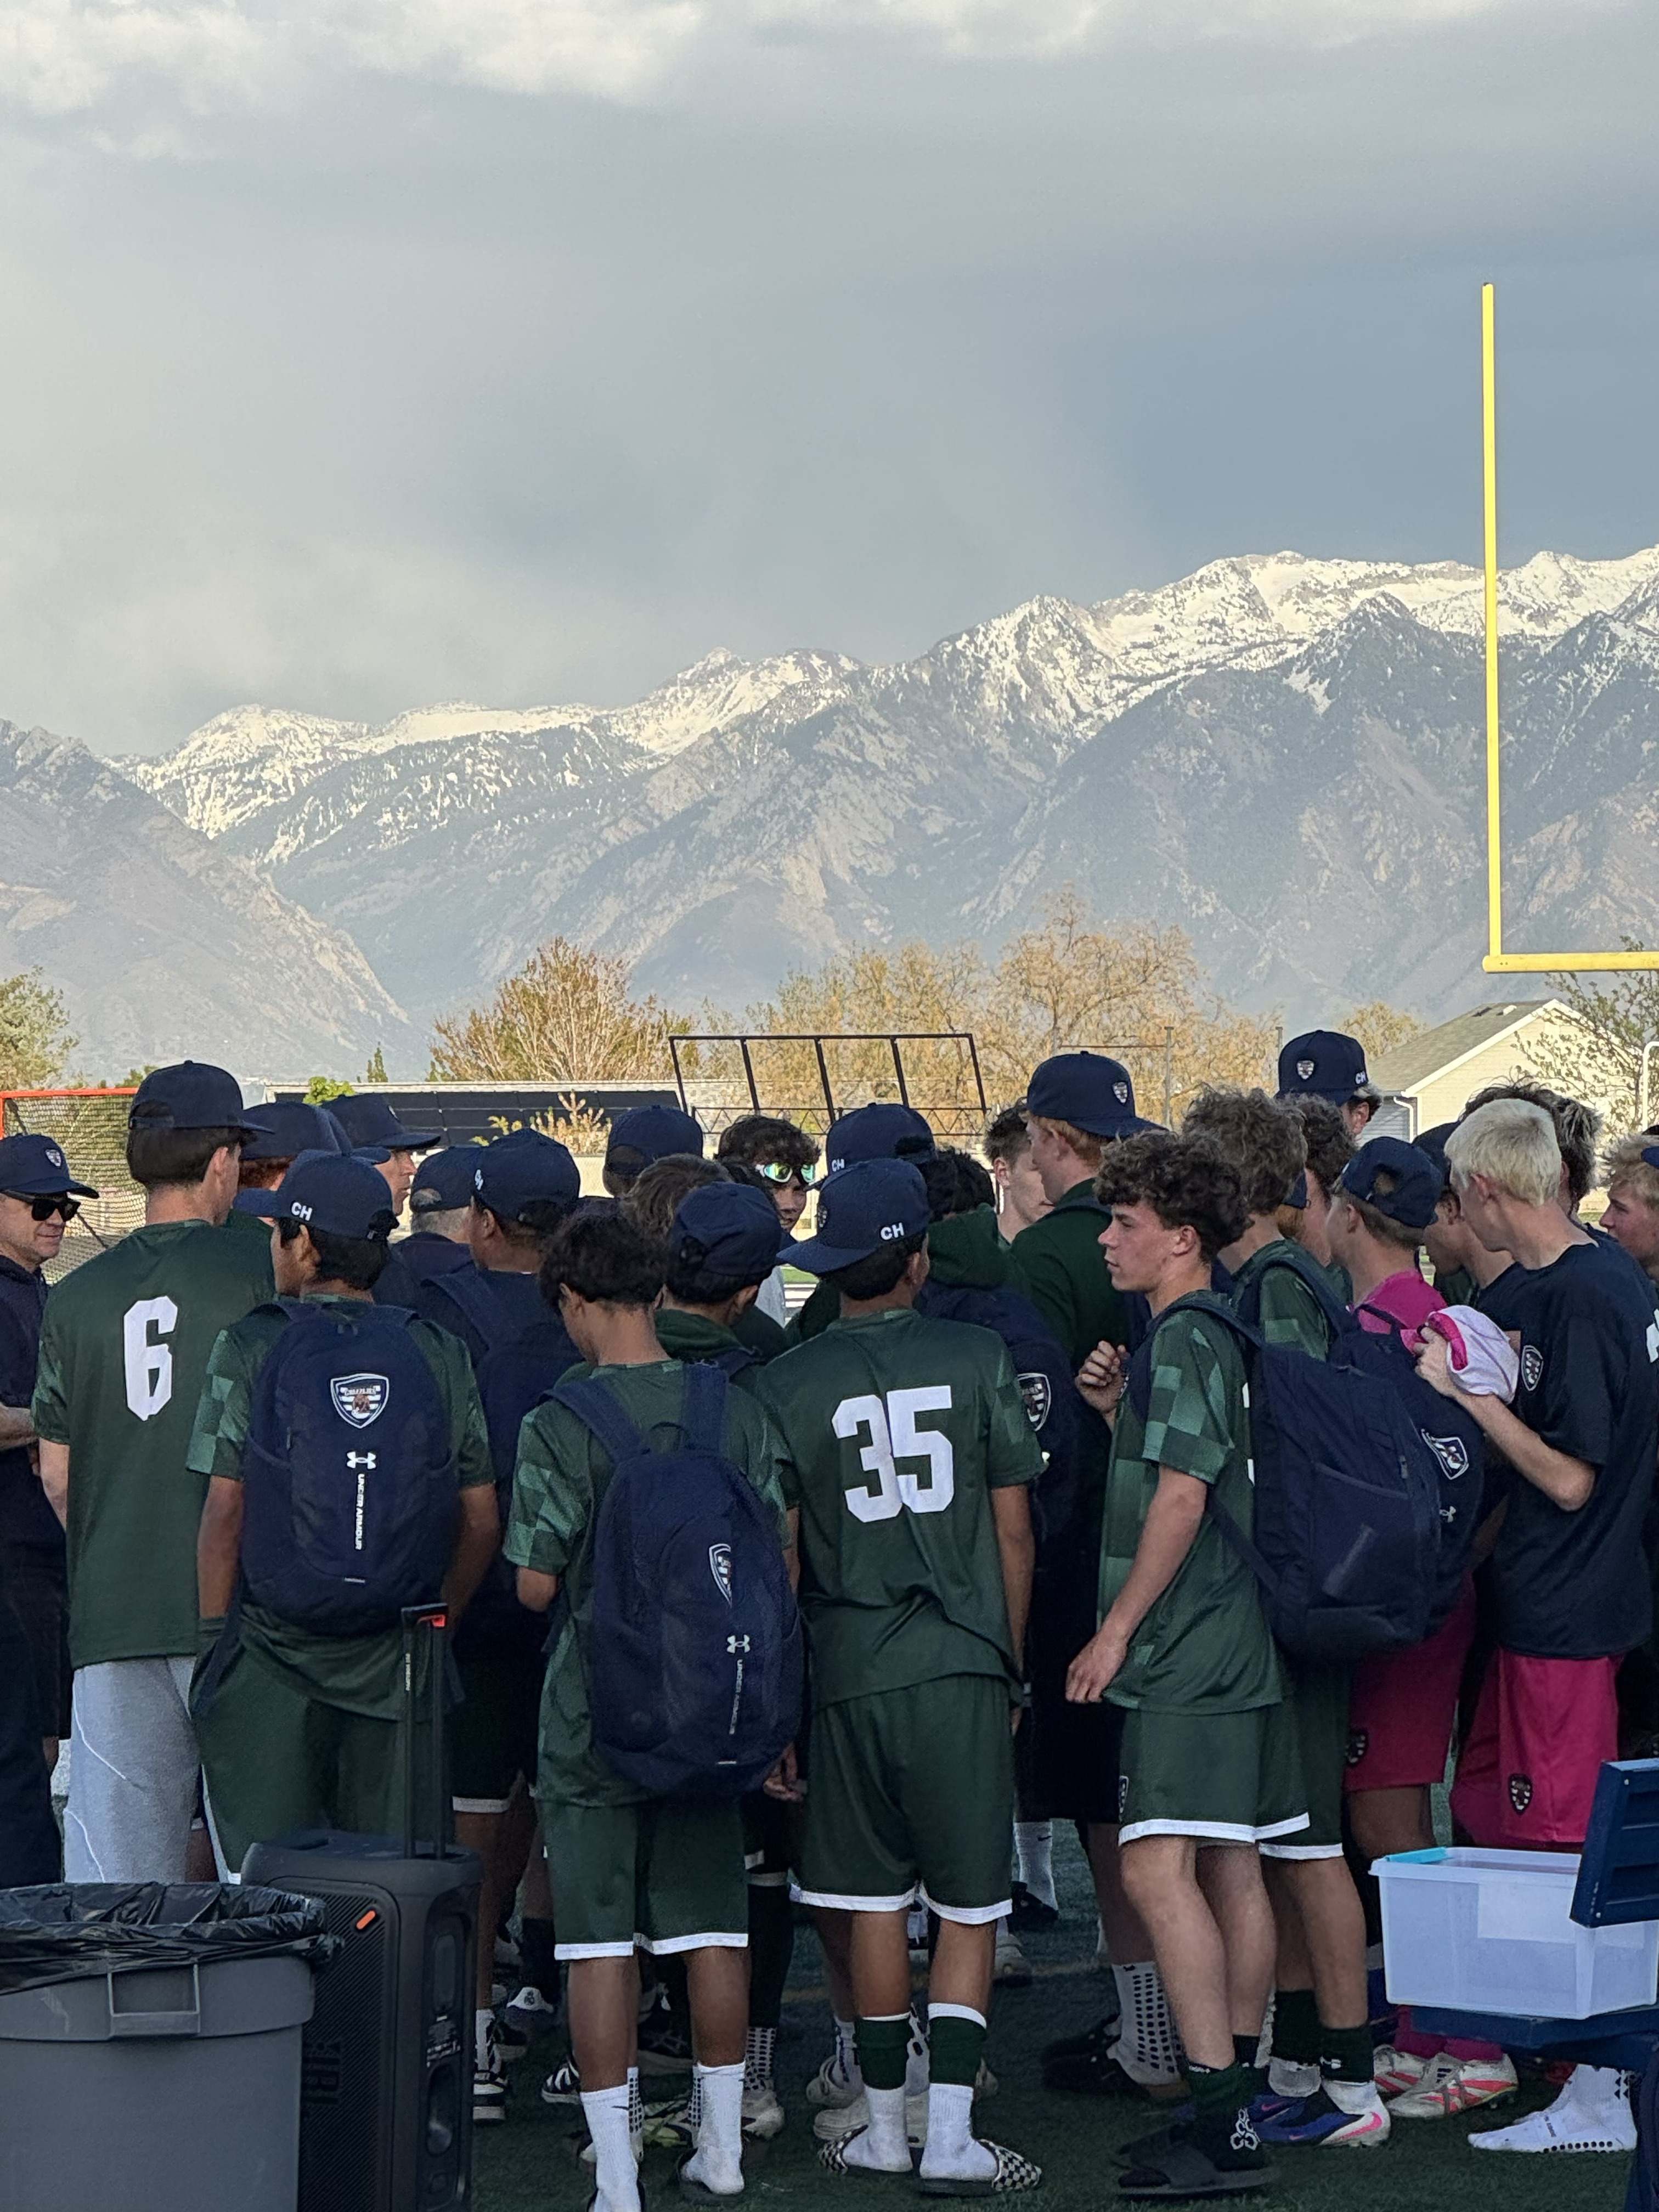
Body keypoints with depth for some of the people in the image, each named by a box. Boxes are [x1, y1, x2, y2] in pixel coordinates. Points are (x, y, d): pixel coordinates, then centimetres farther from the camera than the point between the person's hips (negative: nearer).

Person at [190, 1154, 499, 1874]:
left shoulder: (252, 1347, -4)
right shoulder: (439, 1354, 5)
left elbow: (224, 1510, -7)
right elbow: (481, 1521, 6)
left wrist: (213, 1635, 0)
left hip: (272, 1653, -2)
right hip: (396, 1661, 3)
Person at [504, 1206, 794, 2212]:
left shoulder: (561, 1425, -12)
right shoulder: (742, 1412, 0)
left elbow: (538, 1584, -9)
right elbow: (783, 1566, 5)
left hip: (596, 1711, -4)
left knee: (601, 1938, 0)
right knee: (714, 1926, 13)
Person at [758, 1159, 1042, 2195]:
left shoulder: (788, 1384, -2)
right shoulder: (978, 1359, -1)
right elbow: (1014, 1533, 2)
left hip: (849, 1666, 1)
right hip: (963, 1662, -1)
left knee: (875, 1905, 10)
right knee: (970, 1908, 3)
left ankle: (886, 2126, 17)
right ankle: (952, 2134, -4)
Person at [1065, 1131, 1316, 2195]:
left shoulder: (1184, 1337, -13)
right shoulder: (1219, 1335, 16)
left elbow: (1181, 1497, -19)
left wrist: (1117, 1631, -15)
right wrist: (1117, 1408, 9)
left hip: (1190, 1648, -10)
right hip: (1236, 1638, 11)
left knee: (1159, 1867, -15)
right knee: (1232, 1869, 12)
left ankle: (1222, 2126, -18)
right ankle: (1240, 2102, 18)